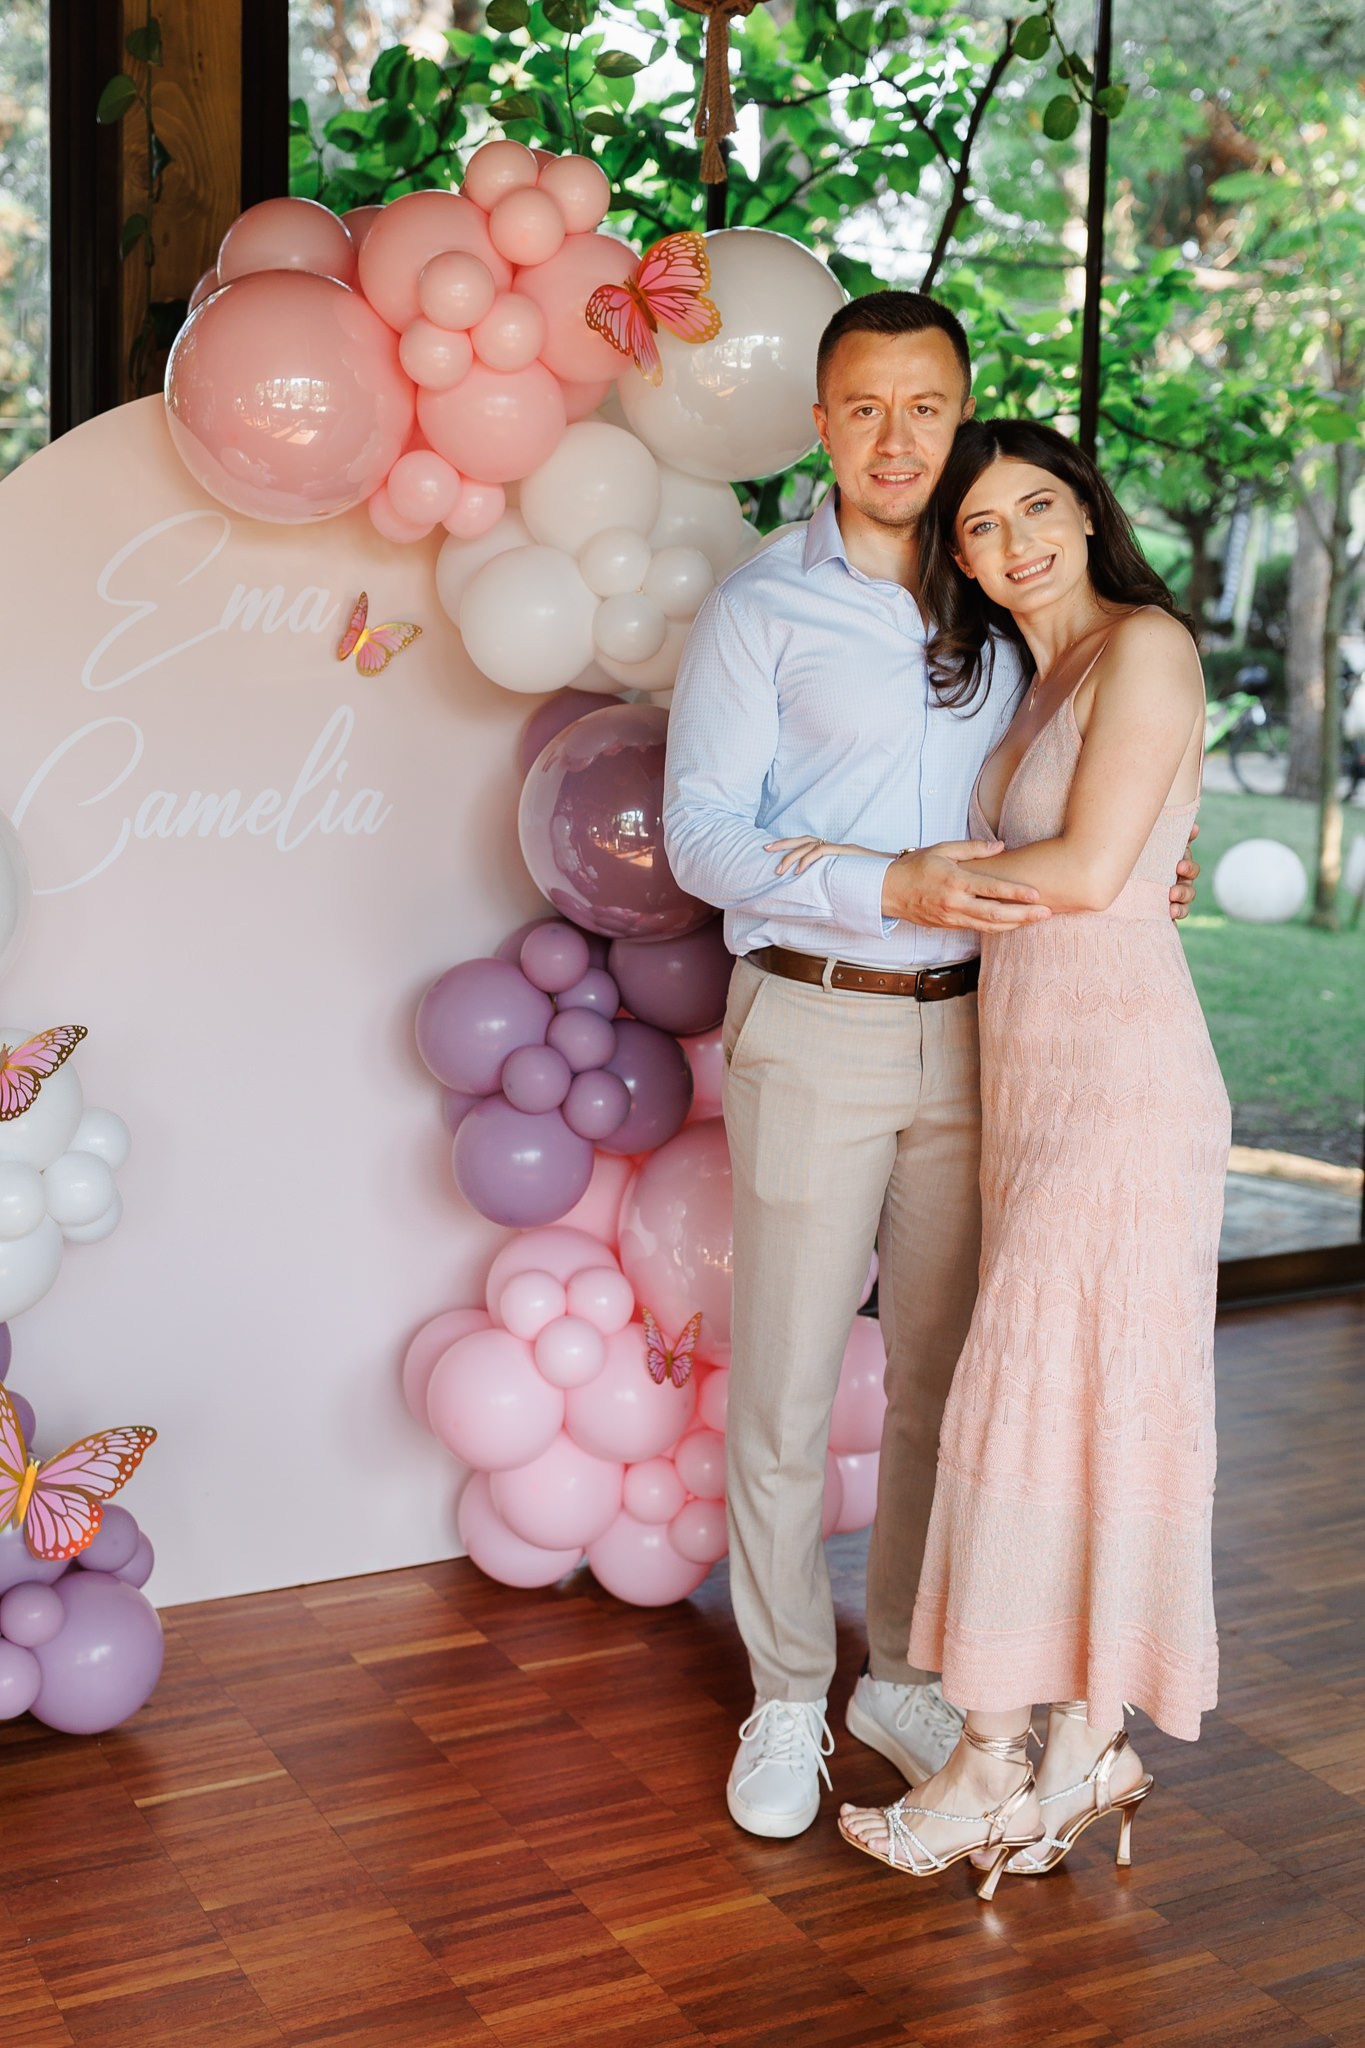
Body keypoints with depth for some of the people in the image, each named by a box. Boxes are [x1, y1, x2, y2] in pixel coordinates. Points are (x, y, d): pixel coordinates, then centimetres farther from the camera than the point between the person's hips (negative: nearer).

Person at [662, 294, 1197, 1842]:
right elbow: (700, 835, -8)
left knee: (944, 1377, 10)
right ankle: (787, 1700, 19)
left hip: (968, 1030, 4)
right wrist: (889, 891, -21)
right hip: (815, 1029, -4)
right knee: (786, 1384, 2)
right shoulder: (762, 611, -1)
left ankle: (903, 1678, 27)